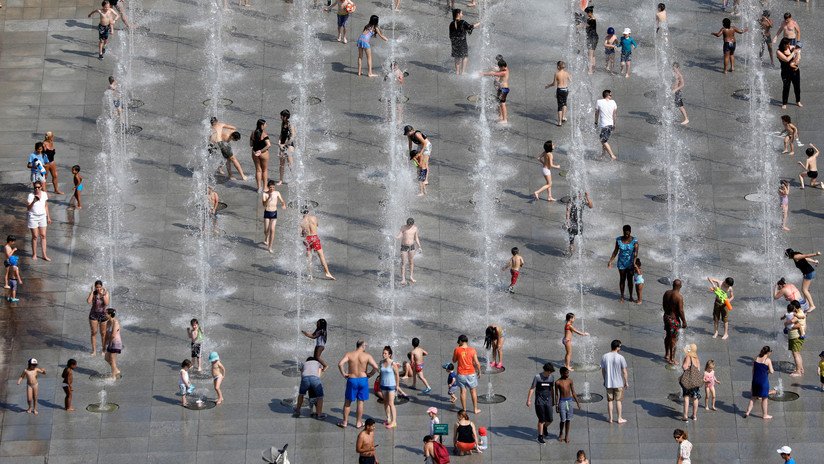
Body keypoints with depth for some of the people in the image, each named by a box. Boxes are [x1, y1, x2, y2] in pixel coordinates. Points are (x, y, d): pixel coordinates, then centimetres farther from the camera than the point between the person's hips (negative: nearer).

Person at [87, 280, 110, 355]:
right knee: (93, 332, 4)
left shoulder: (106, 292, -11)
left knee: (103, 333, 10)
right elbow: (88, 301, -27)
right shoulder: (93, 293, -10)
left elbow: (107, 303, -23)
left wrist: (103, 294, -28)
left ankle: (103, 349, 26)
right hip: (94, 314, 0)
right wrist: (92, 291, -26)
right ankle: (94, 350, 14)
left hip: (103, 314, 0)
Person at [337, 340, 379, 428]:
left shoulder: (349, 354, -6)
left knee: (348, 402, 14)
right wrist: (369, 374, 1)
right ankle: (359, 423, 18)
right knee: (360, 402, 11)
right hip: (363, 379, 0)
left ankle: (345, 422, 19)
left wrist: (343, 374, -6)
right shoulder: (367, 356, -7)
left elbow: (340, 364, -19)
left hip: (352, 380, 0)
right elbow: (376, 367, -15)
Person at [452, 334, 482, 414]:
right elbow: (476, 363, -7)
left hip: (461, 374, 0)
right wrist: (479, 372, 8)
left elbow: (454, 360, 7)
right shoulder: (472, 350, -8)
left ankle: (464, 409, 14)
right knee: (473, 391, 11)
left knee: (463, 391, 9)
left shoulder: (457, 350, -8)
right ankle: (475, 409, 17)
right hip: (471, 373, 0)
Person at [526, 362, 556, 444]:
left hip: (548, 401, 4)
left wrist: (553, 400, 22)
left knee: (550, 420, 1)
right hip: (540, 401, -4)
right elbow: (532, 389, -6)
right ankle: (540, 437, 9)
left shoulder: (552, 377, 4)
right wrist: (528, 400, -8)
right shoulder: (537, 377, -9)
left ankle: (545, 427, 35)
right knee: (541, 420, -3)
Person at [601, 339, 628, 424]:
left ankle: (610, 418, 18)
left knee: (610, 401, 12)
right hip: (619, 383, -3)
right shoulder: (620, 358, -16)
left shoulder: (604, 357, -6)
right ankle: (620, 418, 15)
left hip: (608, 383, 3)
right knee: (618, 401, 9)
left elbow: (603, 370, 4)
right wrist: (626, 382, 1)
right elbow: (624, 372, -11)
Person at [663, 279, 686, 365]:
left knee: (668, 336, 23)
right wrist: (684, 322, -11)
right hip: (674, 319, -7)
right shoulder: (679, 297, -23)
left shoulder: (667, 293, -1)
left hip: (666, 316, 7)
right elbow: (680, 311, -22)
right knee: (673, 339, 3)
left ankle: (667, 355, 36)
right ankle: (671, 359, 10)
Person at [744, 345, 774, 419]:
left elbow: (753, 370, 9)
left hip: (755, 380, 5)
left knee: (753, 397, 17)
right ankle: (765, 414, 16)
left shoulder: (756, 359, 4)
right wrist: (772, 370, 11)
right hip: (764, 380, -5)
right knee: (764, 398, 8)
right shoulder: (768, 360, -11)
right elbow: (771, 371, -13)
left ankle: (748, 412, 17)